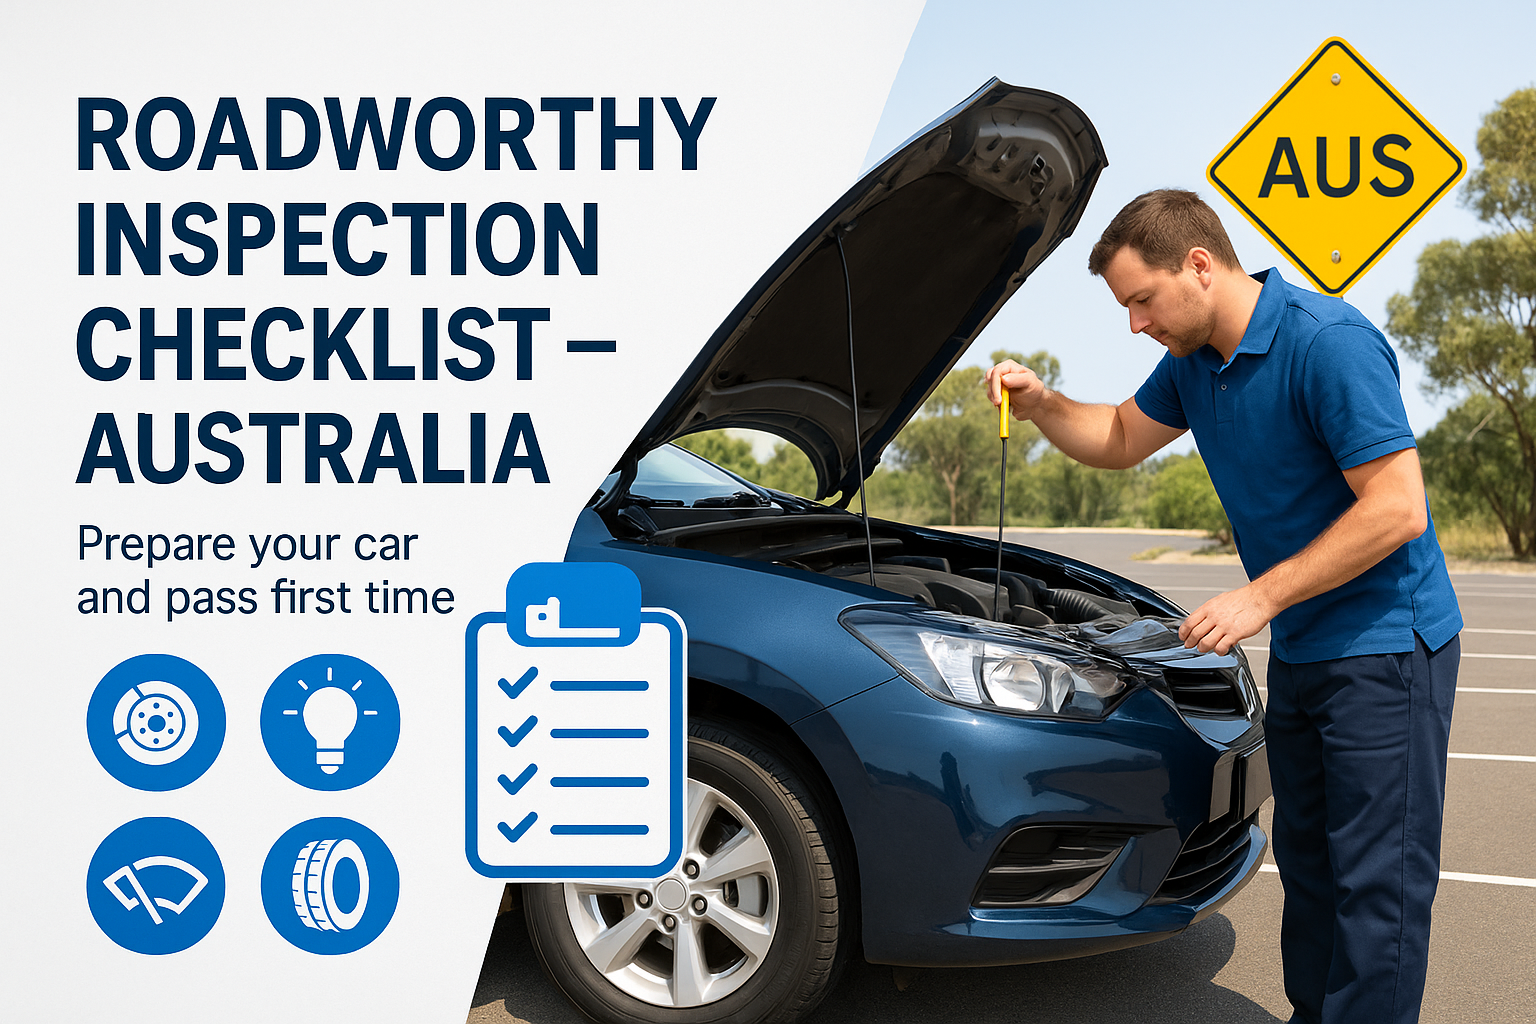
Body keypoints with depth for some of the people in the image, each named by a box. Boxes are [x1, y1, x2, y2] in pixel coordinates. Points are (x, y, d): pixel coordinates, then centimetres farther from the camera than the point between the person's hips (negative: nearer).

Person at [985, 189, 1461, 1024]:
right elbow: (1121, 439, 21)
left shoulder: (1328, 342, -21)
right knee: (1307, 860, 17)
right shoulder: (1194, 361, 5)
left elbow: (1397, 509, -24)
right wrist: (1039, 404, 1)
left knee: (1378, 879, -3)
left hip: (1385, 647, -9)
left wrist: (1261, 597, -22)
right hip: (1299, 652, 9)